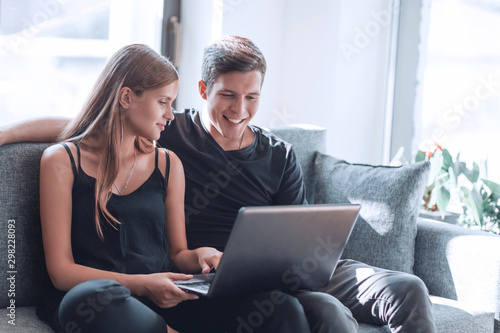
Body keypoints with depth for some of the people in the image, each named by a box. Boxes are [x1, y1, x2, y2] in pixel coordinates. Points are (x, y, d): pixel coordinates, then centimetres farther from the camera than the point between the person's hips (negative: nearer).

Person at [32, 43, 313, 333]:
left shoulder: (168, 164, 18)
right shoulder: (62, 160, 4)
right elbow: (61, 270, -2)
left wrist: (200, 256, -3)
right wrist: (141, 285, -17)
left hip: (163, 295, 3)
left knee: (282, 308, -23)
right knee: (100, 299, -43)